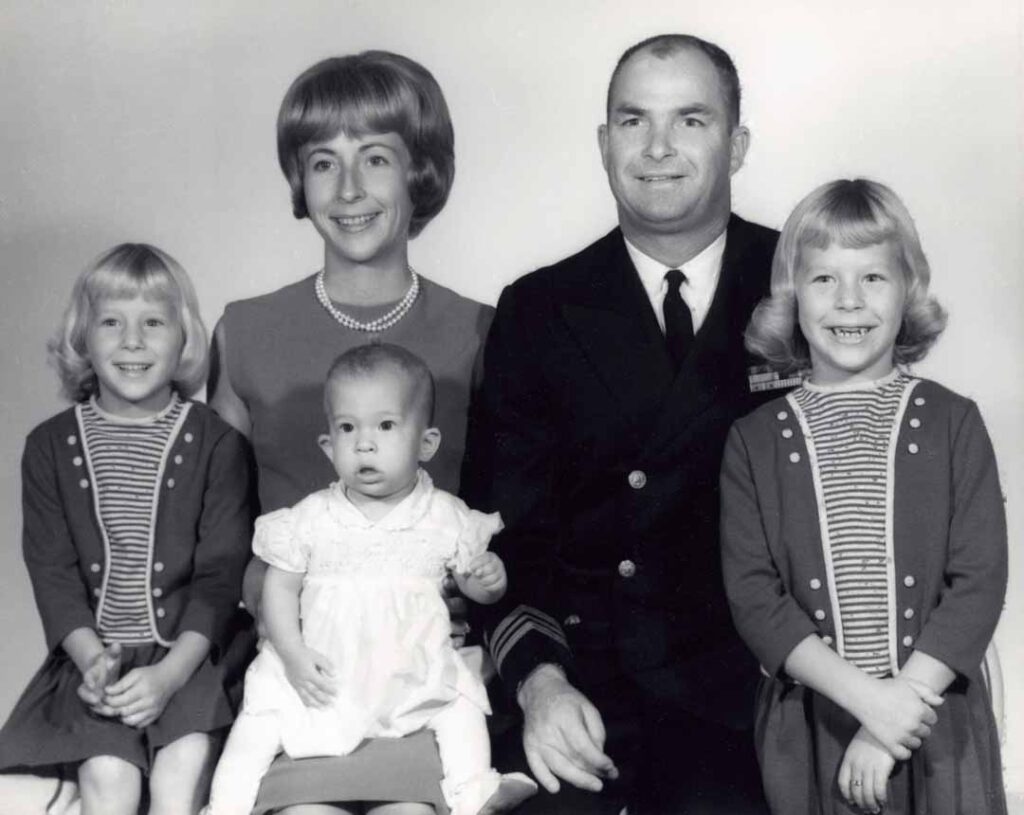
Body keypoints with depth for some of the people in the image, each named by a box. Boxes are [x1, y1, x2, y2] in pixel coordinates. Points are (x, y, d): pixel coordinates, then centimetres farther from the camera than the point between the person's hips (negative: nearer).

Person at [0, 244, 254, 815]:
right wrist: (93, 659, -14)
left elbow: (221, 573, -5)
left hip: (190, 653, -1)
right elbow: (51, 569, 2)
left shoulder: (218, 444, -2)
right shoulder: (50, 446, 5)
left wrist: (169, 673, -17)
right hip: (96, 654, 1)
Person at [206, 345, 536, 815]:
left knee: (461, 703, -16)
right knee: (262, 718, -11)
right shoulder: (311, 518, -3)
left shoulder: (445, 517, -2)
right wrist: (293, 655, -13)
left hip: (415, 675, 0)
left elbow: (472, 583, 8)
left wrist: (488, 580, -17)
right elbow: (281, 586, 1)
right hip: (322, 677, 0)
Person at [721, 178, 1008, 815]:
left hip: (938, 734, 0)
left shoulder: (952, 423, -1)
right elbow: (752, 595, -6)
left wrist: (892, 726, -13)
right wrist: (866, 696, -18)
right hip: (808, 732, 0)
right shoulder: (755, 441, 0)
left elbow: (980, 580, -7)